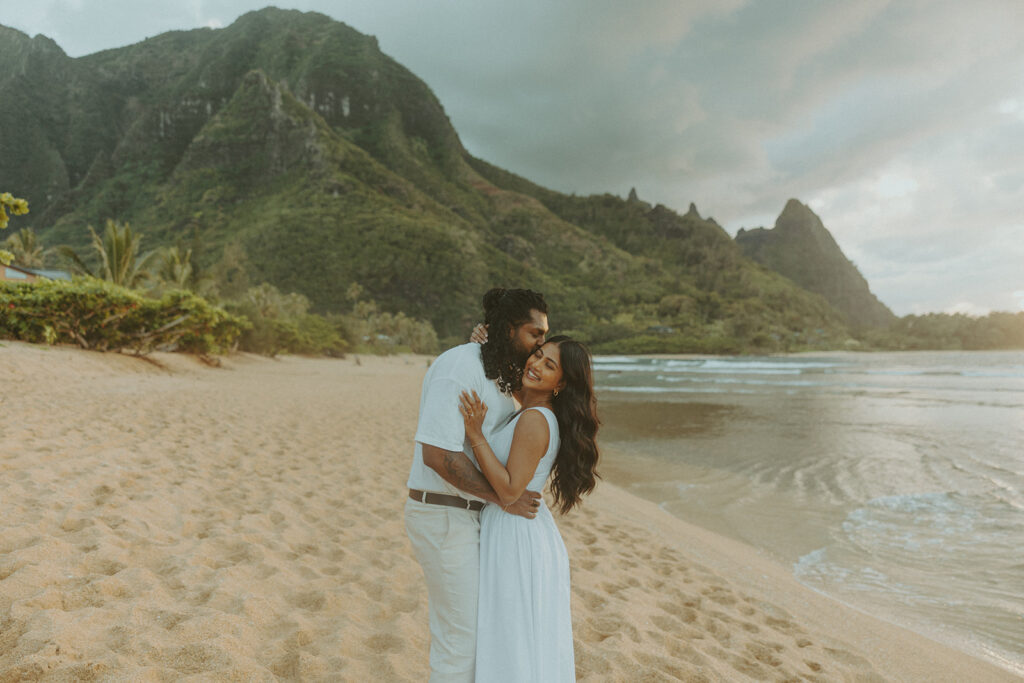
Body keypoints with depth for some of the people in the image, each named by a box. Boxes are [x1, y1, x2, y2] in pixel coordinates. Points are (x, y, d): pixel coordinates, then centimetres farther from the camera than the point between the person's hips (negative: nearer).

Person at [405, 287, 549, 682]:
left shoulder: (498, 374, 9)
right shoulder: (458, 368, -22)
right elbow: (437, 454, -28)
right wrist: (505, 499, -21)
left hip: (469, 513, 10)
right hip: (445, 519, -10)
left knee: (465, 625, 20)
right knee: (461, 637, 2)